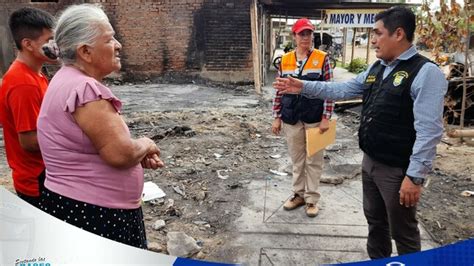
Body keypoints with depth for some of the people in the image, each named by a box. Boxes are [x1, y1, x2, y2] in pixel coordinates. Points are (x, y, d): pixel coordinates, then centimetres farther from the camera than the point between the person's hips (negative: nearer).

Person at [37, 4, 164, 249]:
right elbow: (121, 153, -28)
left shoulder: (69, 81, 9)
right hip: (90, 214, -10)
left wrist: (140, 155, 3)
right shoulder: (84, 89, -24)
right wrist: (145, 146, -8)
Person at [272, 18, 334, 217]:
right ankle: (298, 194, 30)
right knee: (296, 159, 14)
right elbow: (280, 90, 7)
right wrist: (277, 117, 4)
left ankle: (312, 198, 21)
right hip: (291, 119, 3)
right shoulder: (285, 60, 4)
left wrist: (326, 117, -11)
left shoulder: (322, 58, -4)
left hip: (314, 119, -3)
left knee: (313, 160, 8)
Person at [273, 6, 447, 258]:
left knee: (402, 232, 10)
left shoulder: (426, 73, -19)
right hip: (370, 161, 8)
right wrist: (303, 87, 5)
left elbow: (428, 130, -22)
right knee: (375, 220, 24)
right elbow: (343, 89, 12)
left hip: (398, 170, -8)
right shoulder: (376, 68, 8)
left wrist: (415, 176, -23)